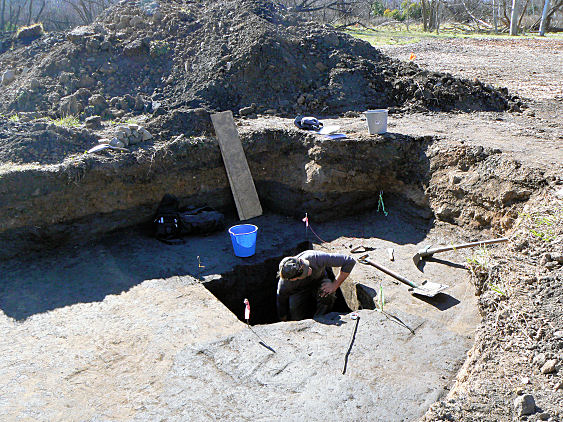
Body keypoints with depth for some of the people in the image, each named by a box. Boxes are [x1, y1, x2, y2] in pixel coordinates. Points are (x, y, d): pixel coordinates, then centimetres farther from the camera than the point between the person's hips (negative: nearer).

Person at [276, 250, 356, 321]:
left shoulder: (317, 258, -39)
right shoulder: (285, 283, -34)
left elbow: (350, 261, -33)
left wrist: (334, 285, -31)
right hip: (299, 289, 0)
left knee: (327, 295, -34)